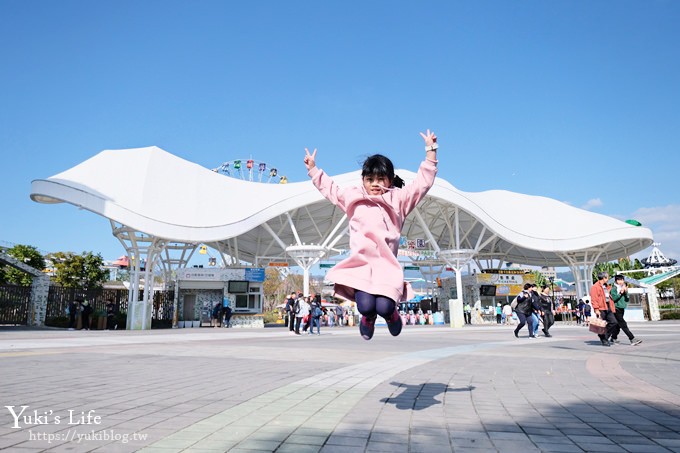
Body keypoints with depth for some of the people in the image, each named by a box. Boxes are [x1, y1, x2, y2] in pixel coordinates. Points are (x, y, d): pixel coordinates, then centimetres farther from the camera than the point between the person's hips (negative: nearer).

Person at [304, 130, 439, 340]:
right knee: (366, 305, -23)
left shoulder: (398, 198, 14)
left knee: (384, 307, -22)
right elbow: (329, 188, 33)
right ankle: (368, 316, 16)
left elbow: (424, 181, 10)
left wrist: (431, 149, 7)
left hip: (387, 264, 0)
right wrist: (312, 169, 34)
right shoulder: (353, 196, 19)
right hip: (360, 262, 1)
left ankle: (390, 311, 18)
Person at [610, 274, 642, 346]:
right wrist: (620, 293, -20)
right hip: (616, 309, -7)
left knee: (618, 325, 12)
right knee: (623, 324, -11)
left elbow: (627, 300, 9)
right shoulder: (614, 289, -6)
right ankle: (632, 339, -16)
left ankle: (614, 338, 23)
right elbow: (614, 298, -17)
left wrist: (626, 293, -7)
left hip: (622, 309, 7)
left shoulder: (624, 288, 14)